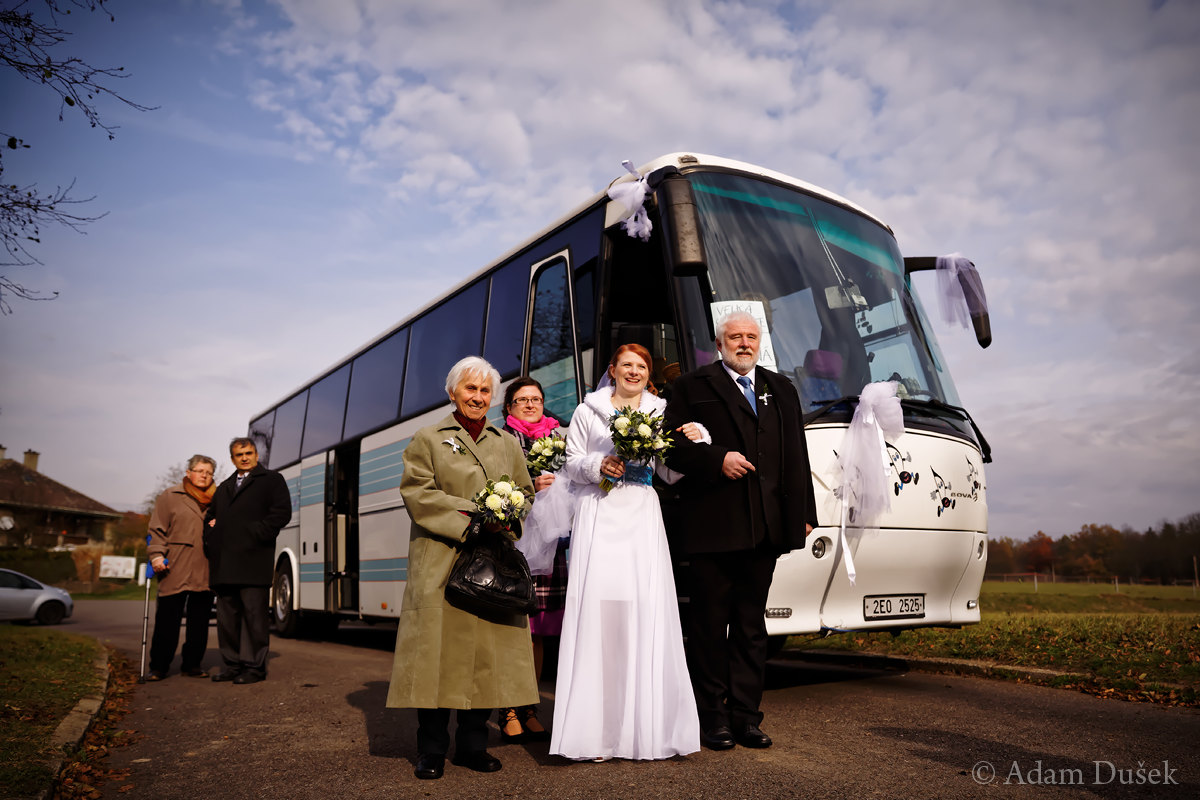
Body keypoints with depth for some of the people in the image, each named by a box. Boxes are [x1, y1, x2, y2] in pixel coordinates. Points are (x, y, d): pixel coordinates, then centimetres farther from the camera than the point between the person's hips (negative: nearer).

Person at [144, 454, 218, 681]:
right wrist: (156, 555, -10)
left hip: (205, 572, 3)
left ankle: (192, 664, 17)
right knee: (167, 621, 0)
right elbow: (157, 529, 2)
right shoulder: (170, 497, 7)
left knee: (200, 621, 7)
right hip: (175, 571, -3)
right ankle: (159, 667, 11)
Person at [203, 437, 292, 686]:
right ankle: (232, 664, 19)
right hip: (224, 564, 7)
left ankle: (255, 667, 1)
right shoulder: (224, 487, 26)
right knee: (226, 615, 10)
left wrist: (256, 534, -13)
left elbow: (281, 513, -6)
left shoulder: (271, 480, 6)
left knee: (254, 614, -5)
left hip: (252, 561, -7)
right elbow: (211, 516, 31)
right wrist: (211, 537, 11)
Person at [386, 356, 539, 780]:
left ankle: (472, 743, 17)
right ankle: (431, 750, 9)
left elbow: (525, 494, 16)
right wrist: (468, 516, -14)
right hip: (441, 562, -3)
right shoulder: (427, 439, 7)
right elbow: (417, 494, -3)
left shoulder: (508, 444, 18)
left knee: (488, 650, 4)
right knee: (438, 646, -4)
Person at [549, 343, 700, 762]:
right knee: (597, 607, -8)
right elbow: (572, 464, 10)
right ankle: (595, 729, 0)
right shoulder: (588, 411, 13)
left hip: (643, 515, 1)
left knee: (646, 610, -6)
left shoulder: (661, 411, 16)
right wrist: (599, 465, -8)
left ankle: (645, 724, 5)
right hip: (599, 516, -1)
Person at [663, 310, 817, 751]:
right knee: (710, 624, 3)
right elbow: (672, 447, -3)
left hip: (764, 529, 4)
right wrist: (717, 459, -16)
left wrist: (804, 513, 10)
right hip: (710, 527, -4)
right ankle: (713, 718, 15)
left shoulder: (782, 390, 18)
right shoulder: (692, 387, 4)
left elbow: (796, 457, 15)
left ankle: (746, 716, 21)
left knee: (751, 624, 11)